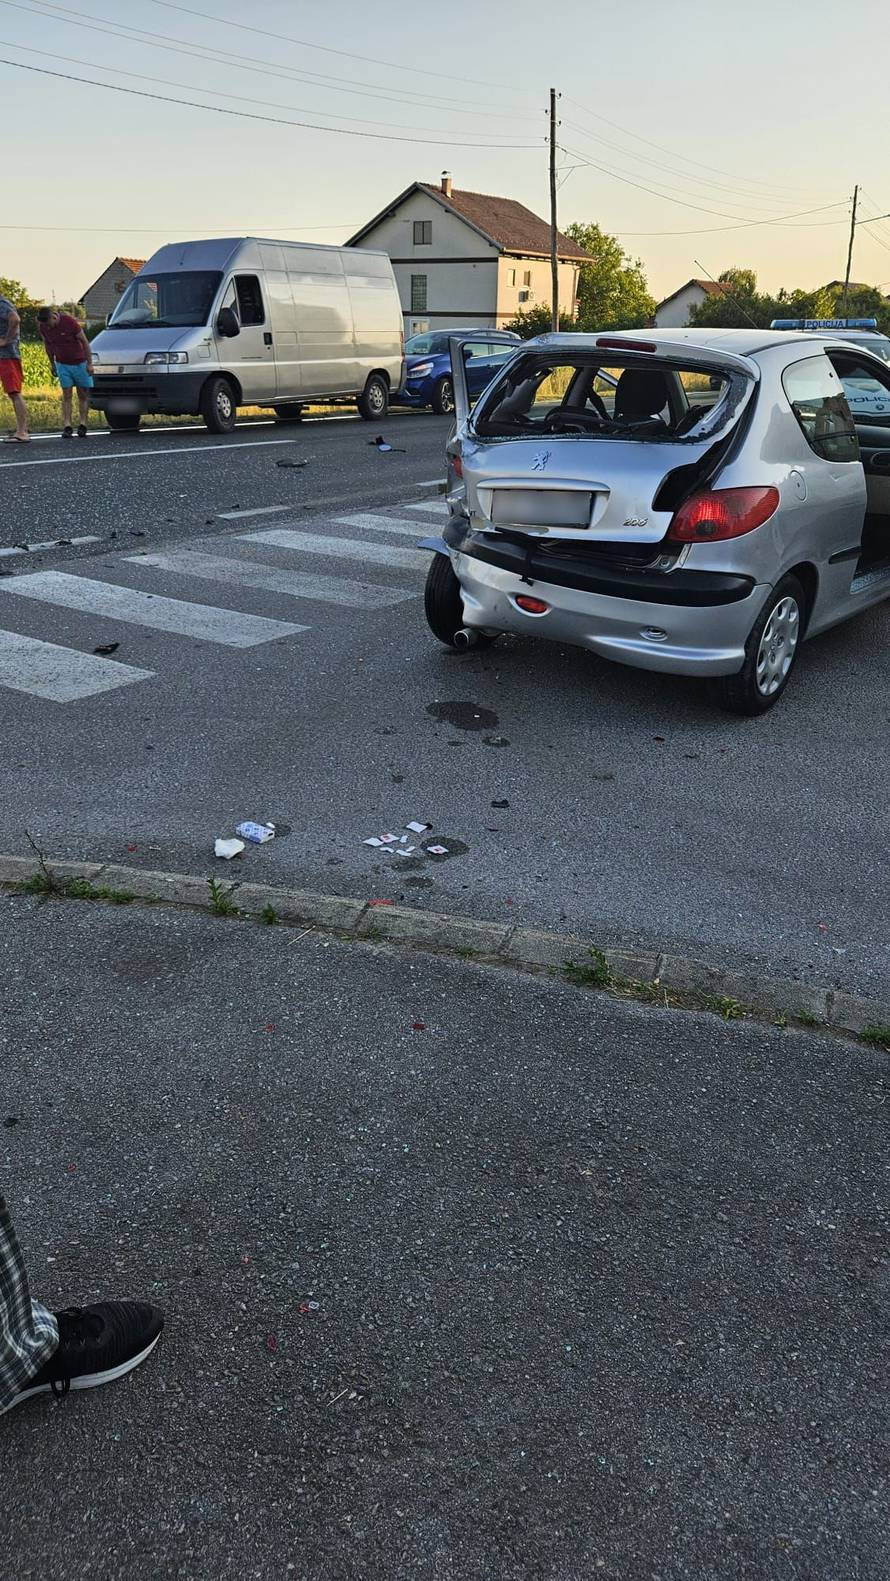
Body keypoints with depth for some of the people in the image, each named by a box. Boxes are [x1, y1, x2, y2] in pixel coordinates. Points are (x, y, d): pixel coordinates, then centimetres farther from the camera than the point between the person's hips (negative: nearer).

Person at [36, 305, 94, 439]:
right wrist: (52, 364, 13)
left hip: (79, 363, -3)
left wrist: (89, 363, -13)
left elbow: (84, 342, -13)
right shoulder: (42, 327, -7)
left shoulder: (69, 322, -19)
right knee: (66, 395, -3)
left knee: (83, 395, 1)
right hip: (62, 364, 3)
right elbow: (48, 345, 9)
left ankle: (82, 425, 6)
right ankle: (67, 427, -8)